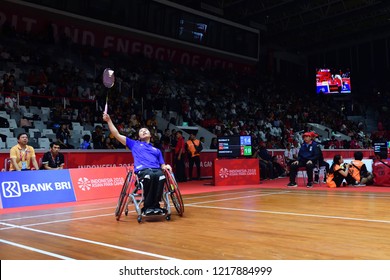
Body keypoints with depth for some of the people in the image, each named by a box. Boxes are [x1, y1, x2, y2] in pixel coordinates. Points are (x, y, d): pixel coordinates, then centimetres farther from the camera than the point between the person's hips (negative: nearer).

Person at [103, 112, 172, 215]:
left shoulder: (157, 150, 35)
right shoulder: (134, 144, 29)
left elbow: (162, 166, 27)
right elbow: (117, 135, 24)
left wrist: (166, 166, 3)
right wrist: (109, 120, 18)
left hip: (156, 169, 2)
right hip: (142, 170, -2)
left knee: (161, 176, -37)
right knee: (150, 175, -40)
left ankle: (155, 205, -26)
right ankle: (147, 206, -28)